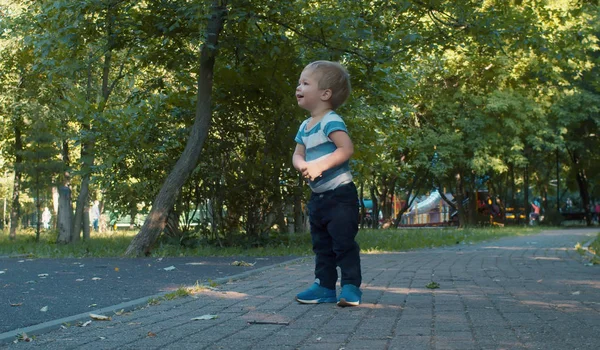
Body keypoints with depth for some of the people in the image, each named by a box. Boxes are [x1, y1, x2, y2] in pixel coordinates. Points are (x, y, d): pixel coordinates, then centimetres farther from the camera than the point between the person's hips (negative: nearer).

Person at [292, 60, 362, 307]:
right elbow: (297, 155, 11)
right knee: (321, 245, 14)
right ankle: (324, 286, 21)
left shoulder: (331, 121, -16)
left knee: (344, 242, -7)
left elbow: (347, 149, -27)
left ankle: (351, 286, -2)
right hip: (317, 196, 9)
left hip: (339, 194, -9)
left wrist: (320, 164, -30)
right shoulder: (305, 126, 12)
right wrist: (303, 165, -13)